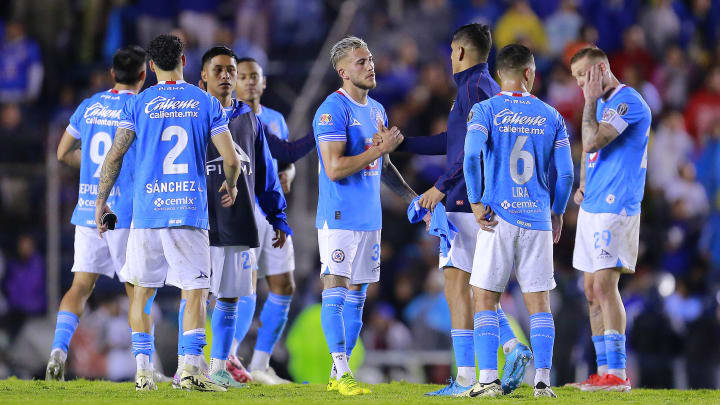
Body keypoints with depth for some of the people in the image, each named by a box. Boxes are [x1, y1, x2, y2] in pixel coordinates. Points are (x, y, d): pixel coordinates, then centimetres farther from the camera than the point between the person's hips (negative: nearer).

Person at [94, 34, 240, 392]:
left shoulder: (138, 104, 4)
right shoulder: (206, 103, 3)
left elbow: (114, 155, -2)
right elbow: (230, 159, -2)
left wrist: (101, 201, 9)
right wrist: (230, 186, 19)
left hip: (147, 210, 1)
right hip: (191, 211, -1)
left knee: (142, 292, 12)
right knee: (195, 291, 2)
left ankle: (142, 371, 7)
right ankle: (191, 368, -12)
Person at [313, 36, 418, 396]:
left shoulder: (376, 110, 15)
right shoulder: (333, 110, -12)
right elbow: (334, 169, -20)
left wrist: (412, 198, 19)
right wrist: (380, 149, -18)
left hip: (369, 217, 8)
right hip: (339, 216, -8)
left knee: (356, 296, 9)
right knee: (336, 291, -8)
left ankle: (340, 373, 13)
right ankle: (340, 371, -9)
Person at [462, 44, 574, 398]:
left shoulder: (485, 111, -1)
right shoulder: (550, 116, 6)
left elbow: (472, 156, -17)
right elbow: (565, 174, 4)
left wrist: (476, 203, -9)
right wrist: (557, 213, 17)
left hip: (499, 218, -2)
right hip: (538, 220, 2)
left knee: (485, 300, 3)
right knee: (539, 302, 7)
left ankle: (488, 379, -5)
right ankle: (543, 381, 1)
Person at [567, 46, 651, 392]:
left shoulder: (627, 101, -12)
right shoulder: (603, 104, 18)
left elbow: (592, 143, -22)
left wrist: (590, 100, -13)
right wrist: (582, 186, 10)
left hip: (615, 208, -10)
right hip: (592, 207, 10)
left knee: (604, 285, -14)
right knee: (592, 291, 8)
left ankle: (617, 373, -16)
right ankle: (604, 371, 11)